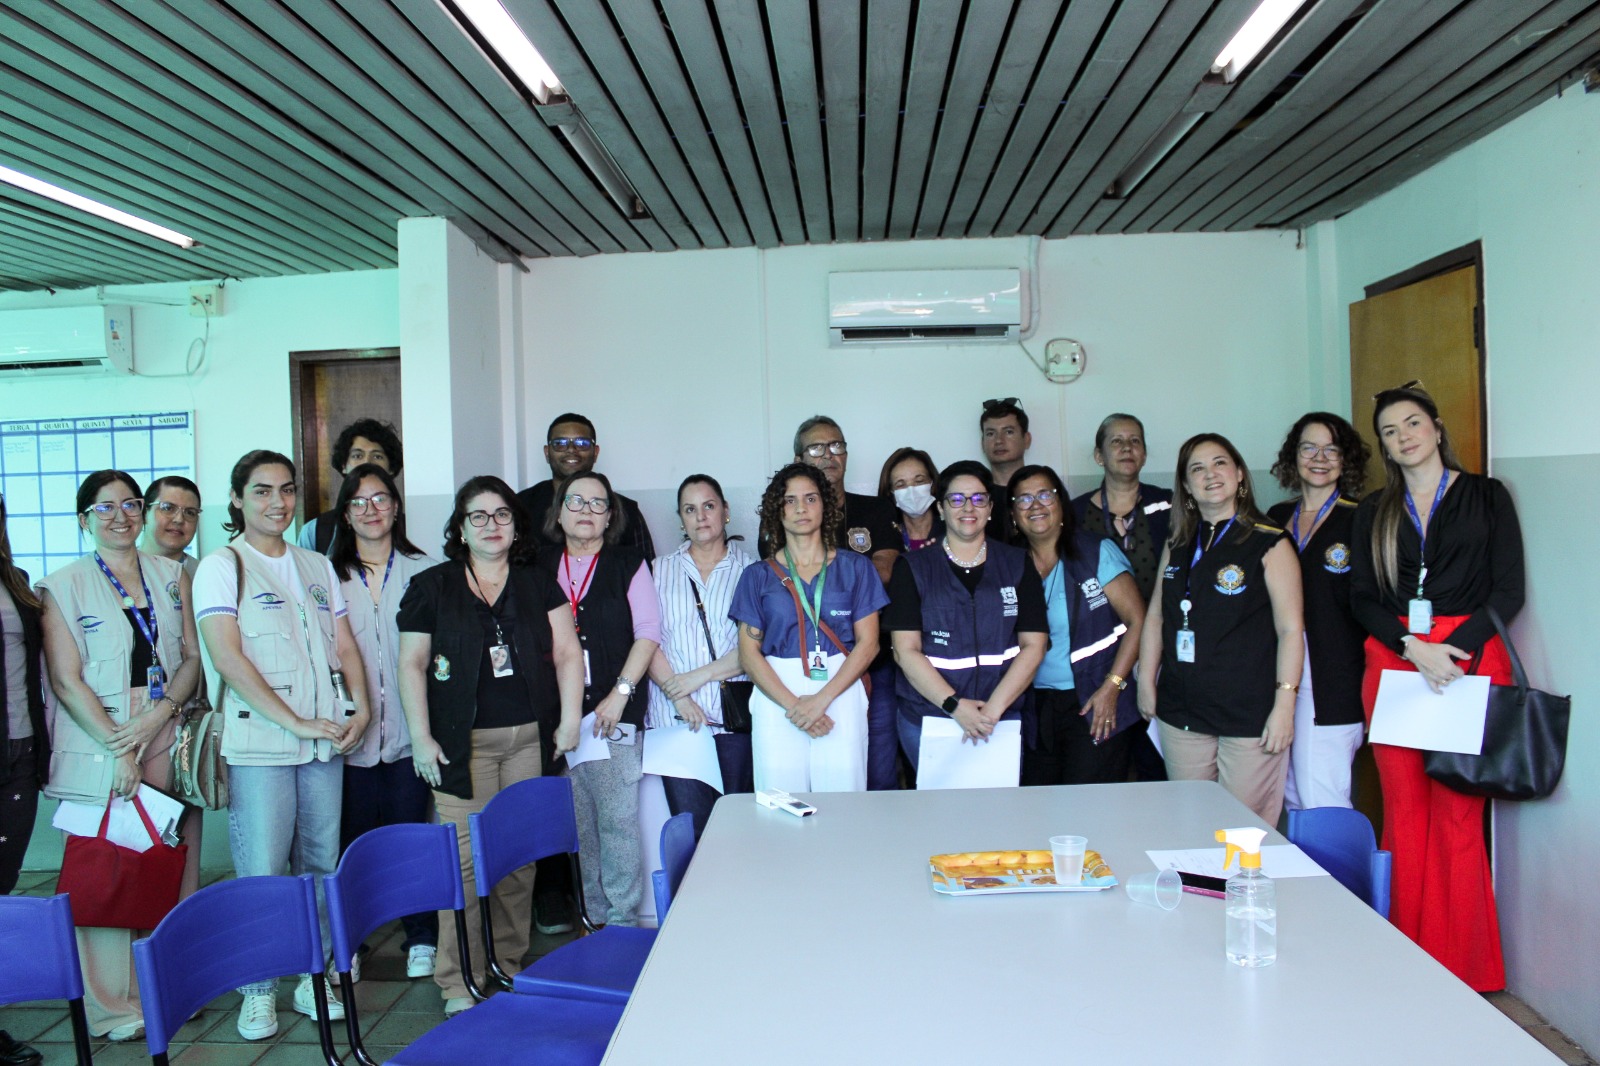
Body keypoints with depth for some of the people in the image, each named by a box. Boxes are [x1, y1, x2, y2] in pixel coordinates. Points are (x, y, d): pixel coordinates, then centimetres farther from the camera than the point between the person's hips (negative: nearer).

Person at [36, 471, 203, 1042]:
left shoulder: (172, 576, 12)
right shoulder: (63, 586, 2)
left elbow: (192, 656, 7)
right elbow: (67, 681, -4)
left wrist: (160, 712, -10)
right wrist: (117, 748, -12)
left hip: (168, 741, 3)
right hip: (98, 748, -3)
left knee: (174, 866, 5)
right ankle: (115, 1007, 11)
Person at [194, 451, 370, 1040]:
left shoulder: (317, 567, 16)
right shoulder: (221, 567, -1)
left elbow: (345, 646, 16)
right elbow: (228, 658, -11)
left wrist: (360, 707, -2)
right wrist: (296, 723, -14)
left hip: (326, 743, 5)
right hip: (258, 743, -5)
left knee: (321, 865, 9)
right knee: (262, 872, -1)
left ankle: (314, 978, 22)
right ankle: (258, 990, 14)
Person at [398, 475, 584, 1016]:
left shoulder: (538, 585, 12)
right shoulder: (430, 587, 6)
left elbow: (567, 653, 9)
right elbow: (412, 665, 4)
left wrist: (569, 720, 1)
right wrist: (421, 737, -3)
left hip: (530, 740, 2)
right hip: (463, 743, -2)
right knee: (463, 858, -6)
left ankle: (509, 966, 20)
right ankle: (459, 982, 5)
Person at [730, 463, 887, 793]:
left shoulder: (855, 567, 9)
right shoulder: (758, 575, 9)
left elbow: (868, 642, 2)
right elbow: (749, 652, 2)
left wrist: (821, 700, -10)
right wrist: (792, 705, -11)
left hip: (841, 694, 0)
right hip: (776, 698, 0)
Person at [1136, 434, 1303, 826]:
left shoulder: (1269, 544, -3)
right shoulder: (1177, 548, 12)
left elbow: (1290, 629, -7)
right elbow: (1155, 617, 15)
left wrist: (1284, 705, -12)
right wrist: (1146, 683, 10)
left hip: (1250, 717, -5)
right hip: (1181, 715, 5)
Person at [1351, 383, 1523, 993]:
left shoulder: (1486, 497, 7)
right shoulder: (1374, 513, 15)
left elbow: (1508, 591, 0)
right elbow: (1362, 598, 7)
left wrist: (1456, 648, -14)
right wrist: (1414, 648, -10)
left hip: (1469, 662, -2)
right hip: (1393, 664, 3)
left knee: (1457, 815, -6)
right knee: (1404, 812, 3)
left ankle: (1462, 968, 4)